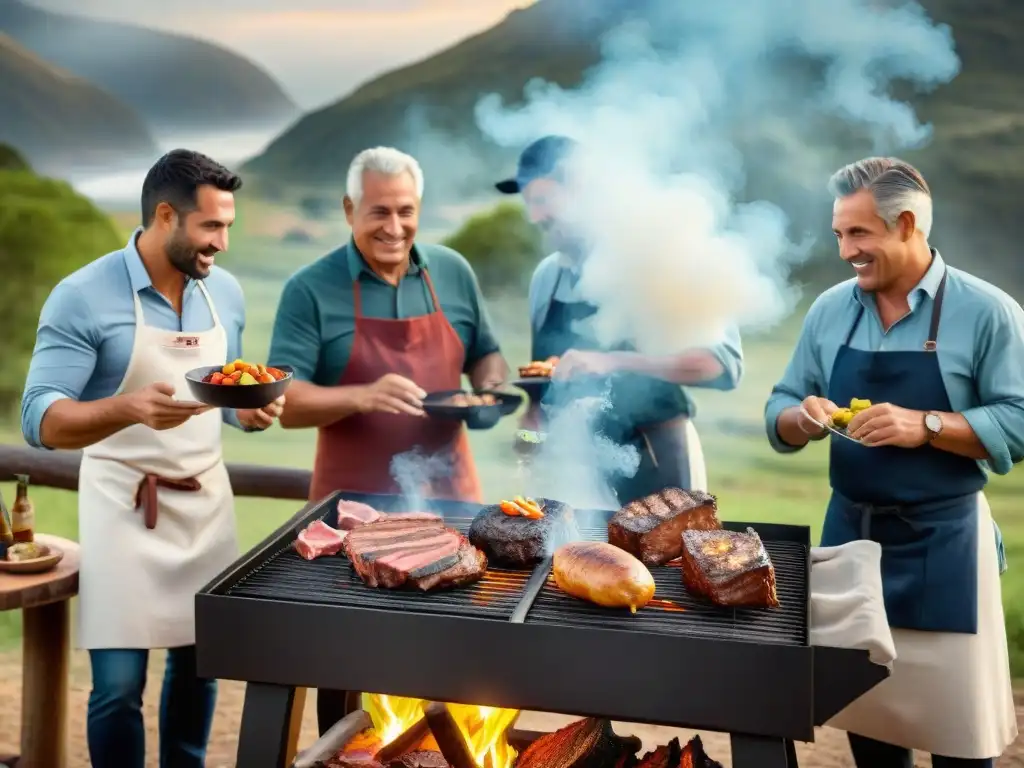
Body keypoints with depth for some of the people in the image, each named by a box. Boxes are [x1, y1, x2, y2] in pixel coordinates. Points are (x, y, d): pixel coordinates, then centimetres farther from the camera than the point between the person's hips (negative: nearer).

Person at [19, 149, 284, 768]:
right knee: (119, 683, -2)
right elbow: (40, 420, -16)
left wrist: (251, 411, -7)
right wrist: (130, 409, -34)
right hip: (124, 503, -4)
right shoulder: (83, 297, -12)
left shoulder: (226, 293, 5)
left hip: (207, 499, 5)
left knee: (199, 664, 10)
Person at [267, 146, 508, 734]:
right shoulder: (312, 289, -8)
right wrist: (364, 397, -29)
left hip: (449, 491, 3)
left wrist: (490, 391, -7)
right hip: (355, 501, -3)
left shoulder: (454, 273, 4)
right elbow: (287, 404, -12)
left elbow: (486, 356, 16)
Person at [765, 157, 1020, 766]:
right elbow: (780, 413, 8)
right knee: (865, 712, 15)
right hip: (850, 532, 4)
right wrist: (802, 418, -14)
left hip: (941, 541, -4)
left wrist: (926, 426, -23)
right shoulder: (829, 310, 4)